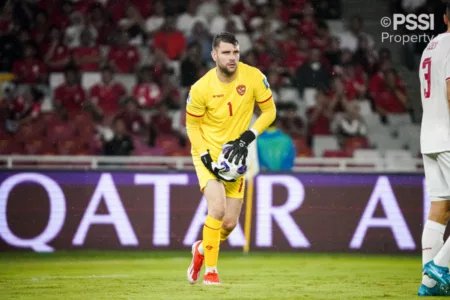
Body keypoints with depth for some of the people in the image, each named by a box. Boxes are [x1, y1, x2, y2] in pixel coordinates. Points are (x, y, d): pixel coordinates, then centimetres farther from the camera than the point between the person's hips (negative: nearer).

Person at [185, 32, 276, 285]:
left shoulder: (253, 77, -13)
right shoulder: (201, 88, -17)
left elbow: (269, 111, -2)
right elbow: (192, 125, -4)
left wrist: (247, 137, -15)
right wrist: (207, 158, -16)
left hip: (235, 157, 3)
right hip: (208, 154, -3)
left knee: (230, 223, 4)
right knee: (217, 209, -23)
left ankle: (202, 250, 36)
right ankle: (210, 270, -8)